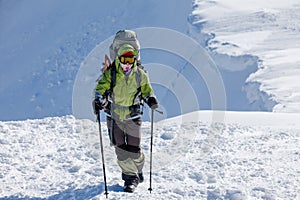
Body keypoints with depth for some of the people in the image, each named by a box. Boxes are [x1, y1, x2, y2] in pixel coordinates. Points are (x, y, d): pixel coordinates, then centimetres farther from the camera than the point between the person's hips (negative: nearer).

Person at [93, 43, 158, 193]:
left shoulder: (140, 75, -1)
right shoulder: (111, 74, -6)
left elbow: (146, 89, 11)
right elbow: (101, 88, -9)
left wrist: (151, 99, -10)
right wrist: (98, 101, -29)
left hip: (132, 117, 0)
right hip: (114, 116, 0)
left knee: (134, 149, -2)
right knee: (120, 148, -1)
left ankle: (138, 170, 29)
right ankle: (130, 176, 14)